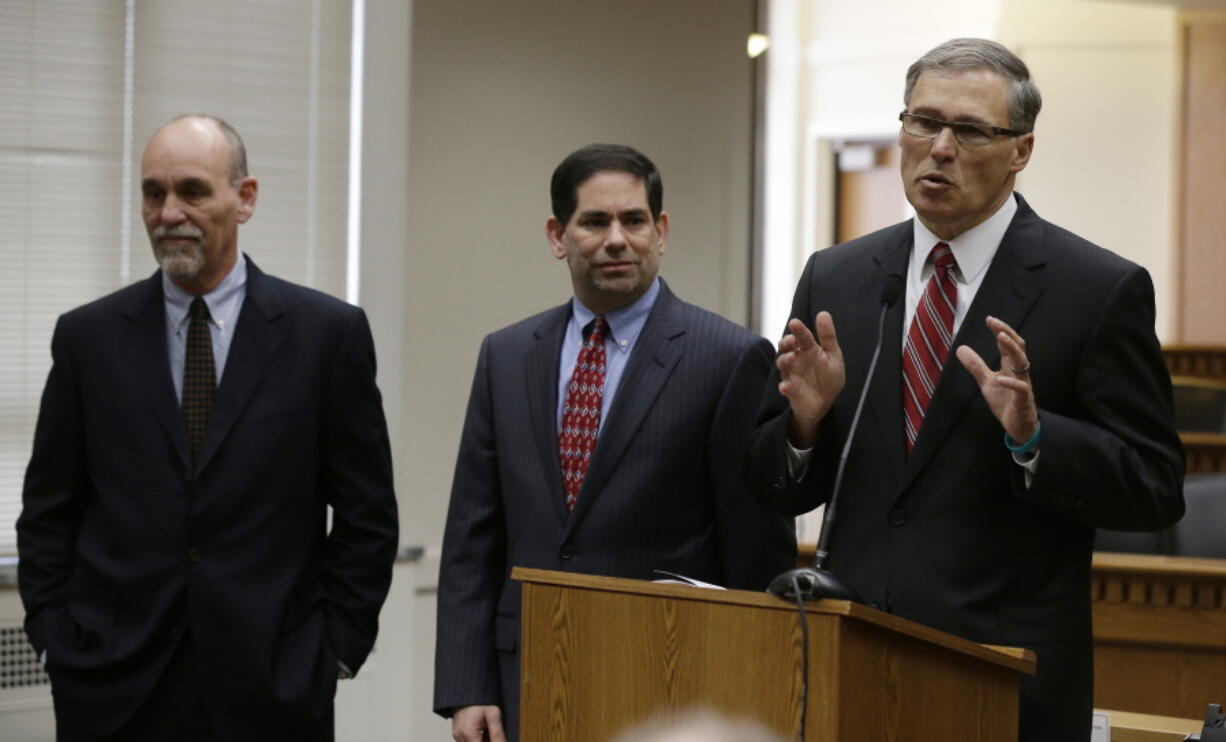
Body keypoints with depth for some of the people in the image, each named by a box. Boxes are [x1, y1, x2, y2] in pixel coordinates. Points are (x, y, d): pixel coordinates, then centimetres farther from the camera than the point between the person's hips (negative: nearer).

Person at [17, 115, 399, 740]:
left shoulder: (328, 332, 1)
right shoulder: (88, 337, 6)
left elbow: (367, 517, 4)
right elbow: (47, 516, 10)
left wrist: (334, 652, -2)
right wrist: (57, 643, 1)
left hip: (271, 690, -1)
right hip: (114, 692, 1)